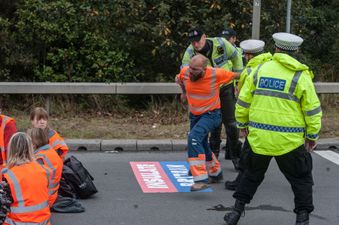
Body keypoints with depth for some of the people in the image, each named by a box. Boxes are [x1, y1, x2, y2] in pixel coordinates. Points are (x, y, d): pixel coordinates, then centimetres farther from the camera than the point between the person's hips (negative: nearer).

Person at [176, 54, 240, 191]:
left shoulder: (215, 74, -24)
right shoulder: (185, 72, -14)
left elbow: (235, 75, -7)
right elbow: (179, 79, 13)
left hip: (211, 114, -6)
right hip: (194, 114, 6)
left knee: (194, 137, -29)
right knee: (201, 145, 21)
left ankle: (201, 179, -32)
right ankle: (216, 174, 45)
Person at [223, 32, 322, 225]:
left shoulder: (259, 70, 3)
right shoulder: (301, 76, -7)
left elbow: (243, 102, 7)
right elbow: (313, 111, -6)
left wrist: (243, 123, 22)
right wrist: (312, 136, 7)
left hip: (258, 137, 3)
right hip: (289, 141, -3)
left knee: (252, 174, 22)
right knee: (301, 178, 12)